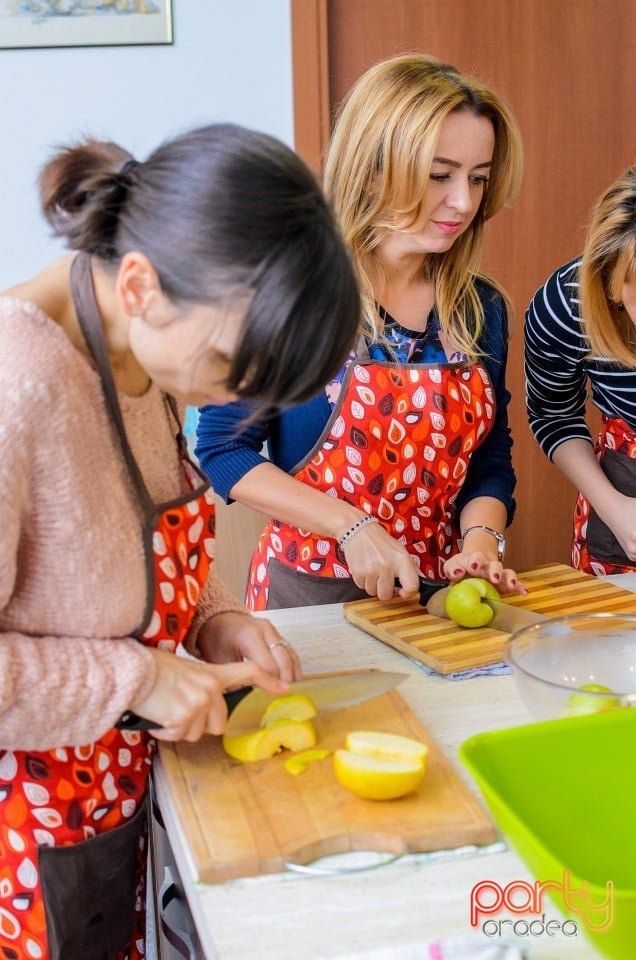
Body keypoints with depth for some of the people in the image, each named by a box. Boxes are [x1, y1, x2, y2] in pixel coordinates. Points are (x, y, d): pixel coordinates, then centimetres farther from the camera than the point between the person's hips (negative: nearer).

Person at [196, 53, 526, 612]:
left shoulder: (483, 310, 0)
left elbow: (491, 459, 7)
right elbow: (222, 448, -13)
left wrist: (481, 541, -13)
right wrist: (354, 529, -20)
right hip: (310, 592, -4)